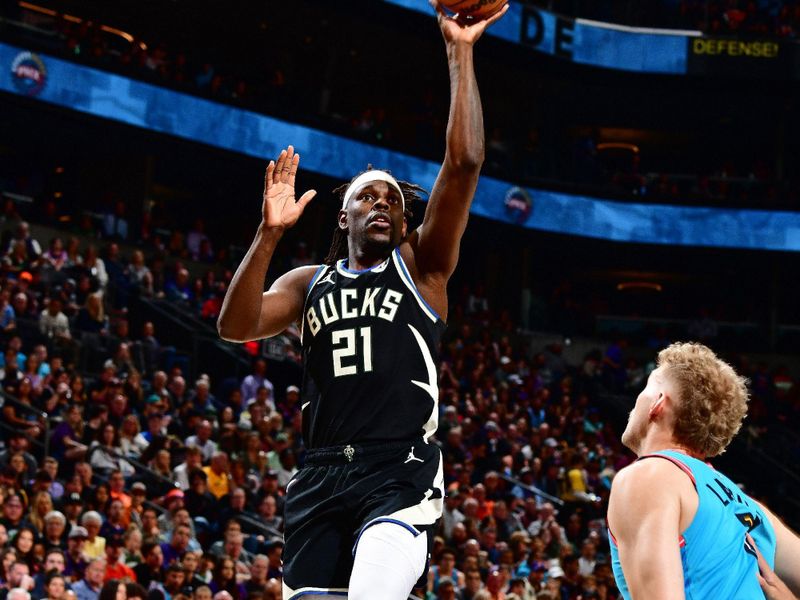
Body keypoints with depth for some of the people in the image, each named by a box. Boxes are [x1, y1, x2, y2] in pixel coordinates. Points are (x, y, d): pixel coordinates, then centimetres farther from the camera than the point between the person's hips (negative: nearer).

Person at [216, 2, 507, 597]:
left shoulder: (421, 265, 10)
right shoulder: (310, 282, 19)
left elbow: (464, 163, -3)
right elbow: (236, 326, 0)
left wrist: (460, 53, -7)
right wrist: (270, 233, -10)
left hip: (401, 475, -4)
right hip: (322, 475, 4)